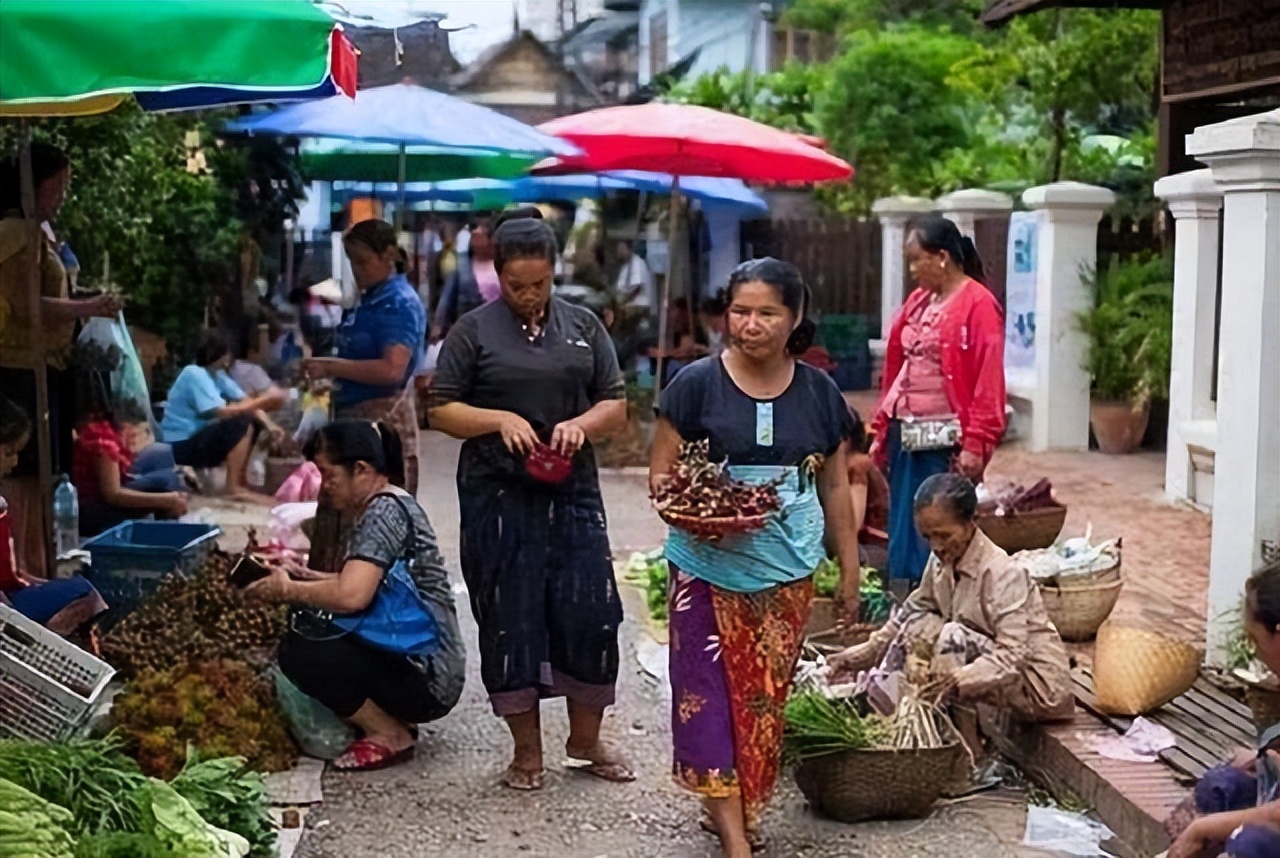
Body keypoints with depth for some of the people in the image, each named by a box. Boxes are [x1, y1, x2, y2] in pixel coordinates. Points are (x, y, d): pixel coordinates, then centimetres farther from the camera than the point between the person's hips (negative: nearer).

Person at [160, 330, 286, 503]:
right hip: (181, 446, -9)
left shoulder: (216, 374, 7)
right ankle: (234, 487, -18)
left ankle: (241, 479, 7)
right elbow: (222, 412, -28)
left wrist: (268, 424, -15)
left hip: (197, 437, 9)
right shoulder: (194, 375, -20)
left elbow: (245, 401, 1)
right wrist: (263, 401, -26)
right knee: (241, 425, -24)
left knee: (254, 423, 4)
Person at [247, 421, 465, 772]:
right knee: (303, 630, 13)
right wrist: (304, 576, 8)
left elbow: (351, 595, -29)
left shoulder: (384, 510, -17)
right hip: (410, 659, 10)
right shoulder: (386, 506, 13)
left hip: (428, 677, -10)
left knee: (299, 651, -19)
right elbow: (365, 582, 20)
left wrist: (287, 590, -13)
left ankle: (390, 736, -5)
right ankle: (393, 719, 11)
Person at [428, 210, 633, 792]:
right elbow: (441, 410, 0)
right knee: (510, 621, 4)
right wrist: (499, 420, -16)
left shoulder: (583, 327, 10)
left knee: (591, 613, 3)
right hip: (499, 498, -2)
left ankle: (586, 738, 23)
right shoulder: (474, 331, 1)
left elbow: (616, 406, 11)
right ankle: (527, 751, 18)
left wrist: (581, 424, -10)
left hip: (573, 493, 3)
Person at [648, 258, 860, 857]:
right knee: (710, 687, -5)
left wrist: (850, 566, 12)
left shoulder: (818, 392, 5)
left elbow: (834, 486, 13)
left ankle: (743, 805, 25)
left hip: (787, 571, 3)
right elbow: (660, 473, -1)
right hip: (709, 566, -2)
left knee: (766, 691, 8)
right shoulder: (697, 384, -4)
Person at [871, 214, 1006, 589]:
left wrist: (975, 445, -18)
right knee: (904, 531, 11)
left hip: (946, 441, -8)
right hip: (906, 437, 8)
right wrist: (883, 431, 15)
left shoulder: (978, 305, -9)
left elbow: (987, 382, -14)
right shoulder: (918, 302, 13)